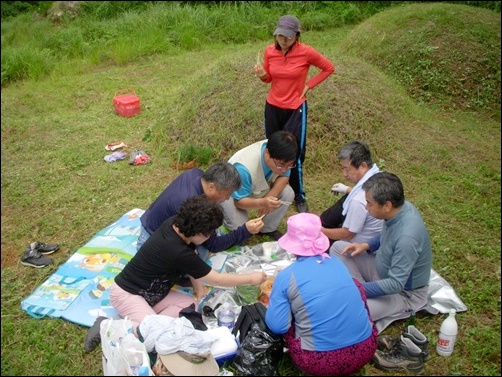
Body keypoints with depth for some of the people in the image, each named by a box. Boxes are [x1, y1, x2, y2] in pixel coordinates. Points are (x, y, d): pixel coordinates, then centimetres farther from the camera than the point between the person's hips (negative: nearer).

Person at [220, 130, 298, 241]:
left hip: (258, 187, 5)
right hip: (233, 193, -5)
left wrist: (269, 197, -29)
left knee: (288, 194, -16)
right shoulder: (244, 169, -43)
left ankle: (267, 229, 6)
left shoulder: (281, 157, -27)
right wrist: (262, 203, -53)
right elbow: (239, 201, -33)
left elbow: (284, 177, -11)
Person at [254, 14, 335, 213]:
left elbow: (329, 68, -2)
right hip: (273, 107, 4)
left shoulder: (306, 52, -16)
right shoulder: (270, 51, -4)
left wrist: (309, 85, -7)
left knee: (294, 154, -3)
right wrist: (262, 75, -14)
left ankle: (299, 196, 15)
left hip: (296, 109, -4)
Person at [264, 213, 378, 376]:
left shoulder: (286, 276, -9)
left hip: (321, 361, -4)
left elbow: (277, 326, -11)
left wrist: (275, 299, 10)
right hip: (364, 350, 4)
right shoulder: (336, 262, 6)